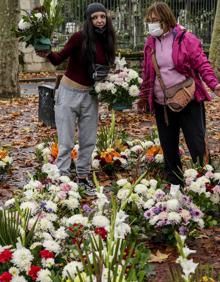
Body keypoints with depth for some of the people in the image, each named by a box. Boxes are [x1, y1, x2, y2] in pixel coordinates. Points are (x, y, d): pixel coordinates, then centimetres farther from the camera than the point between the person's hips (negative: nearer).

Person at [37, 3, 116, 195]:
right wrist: (48, 54, -32)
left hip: (90, 95, 5)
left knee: (89, 140, 11)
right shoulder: (80, 38, -14)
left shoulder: (107, 42, 1)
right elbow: (59, 59, -12)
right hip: (69, 93, -5)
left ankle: (83, 176, 25)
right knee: (66, 142, -2)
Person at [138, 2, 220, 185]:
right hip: (162, 105, 5)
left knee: (197, 146, -1)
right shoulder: (150, 43, 7)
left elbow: (202, 65, -8)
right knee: (168, 147, 11)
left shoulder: (186, 39, -7)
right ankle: (174, 184, 25)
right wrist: (143, 98, 18)